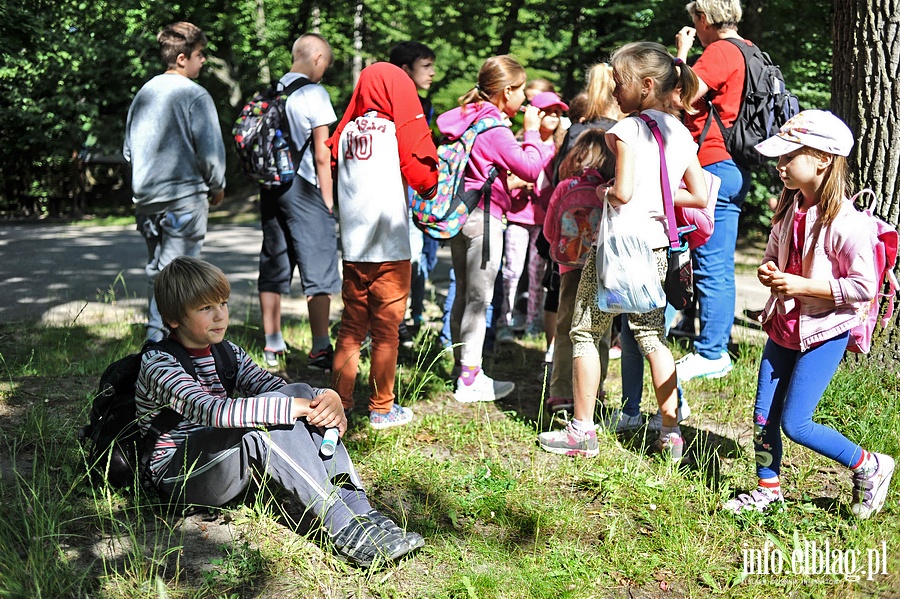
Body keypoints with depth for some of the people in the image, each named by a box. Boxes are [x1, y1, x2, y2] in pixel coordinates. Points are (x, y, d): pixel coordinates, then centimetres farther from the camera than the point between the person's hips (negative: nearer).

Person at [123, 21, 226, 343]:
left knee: (156, 269, 17)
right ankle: (161, 341, -8)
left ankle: (155, 333, 24)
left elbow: (128, 148, 17)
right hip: (184, 198, -7)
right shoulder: (195, 95, -10)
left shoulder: (144, 93, 12)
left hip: (146, 197, 7)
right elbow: (210, 148, -12)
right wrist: (217, 187, 3)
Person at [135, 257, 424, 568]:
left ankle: (361, 512, -27)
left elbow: (278, 389, 2)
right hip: (179, 477, -7)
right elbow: (209, 411, -32)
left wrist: (329, 399, -21)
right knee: (263, 418, -32)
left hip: (227, 465, 7)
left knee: (302, 393, -15)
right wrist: (291, 407, -35)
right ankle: (346, 528, -35)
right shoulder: (158, 364, -14)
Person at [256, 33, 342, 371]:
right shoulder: (314, 94, -8)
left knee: (273, 267, 12)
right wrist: (328, 198, -4)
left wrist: (266, 180, 17)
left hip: (271, 187, 7)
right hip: (303, 189, -7)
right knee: (318, 268, -2)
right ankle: (320, 350, -2)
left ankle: (272, 346, 18)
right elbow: (322, 154, -10)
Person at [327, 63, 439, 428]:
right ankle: (382, 409, 11)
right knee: (386, 330, 4)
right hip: (390, 247, -5)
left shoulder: (348, 129, 7)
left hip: (352, 247, 5)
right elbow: (424, 177, -10)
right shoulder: (400, 127, -6)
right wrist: (430, 189, 9)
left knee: (351, 328, 14)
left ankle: (339, 401, 17)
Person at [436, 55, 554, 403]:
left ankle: (465, 370, 23)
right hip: (483, 217, -9)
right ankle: (470, 381, 1)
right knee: (478, 299, -4)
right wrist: (532, 131, -5)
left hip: (459, 213, 9)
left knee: (463, 296, 13)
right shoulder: (494, 129, -16)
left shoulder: (469, 119, 10)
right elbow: (531, 168, -17)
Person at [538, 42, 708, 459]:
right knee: (652, 336, 15)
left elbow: (622, 192, -20)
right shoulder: (682, 134, 8)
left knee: (585, 333, 7)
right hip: (656, 248, 7)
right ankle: (671, 433, 16)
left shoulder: (628, 129, -12)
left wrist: (601, 191, 0)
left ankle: (582, 432, 11)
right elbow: (699, 196, 10)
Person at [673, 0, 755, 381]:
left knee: (712, 267, -7)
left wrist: (682, 51, -5)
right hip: (733, 168, 10)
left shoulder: (721, 51, -11)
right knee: (718, 266, 13)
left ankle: (711, 354, -3)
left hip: (716, 166, -10)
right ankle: (715, 348, 19)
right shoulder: (748, 51, 20)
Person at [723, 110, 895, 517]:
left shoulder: (845, 223, -21)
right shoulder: (789, 207, 3)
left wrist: (802, 285, -22)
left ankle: (870, 467, 15)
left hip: (823, 332, -7)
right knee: (762, 417, 9)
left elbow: (864, 286, -20)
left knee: (794, 423, -6)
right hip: (783, 326, 7)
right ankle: (768, 489, 27)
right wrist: (767, 271, -5)